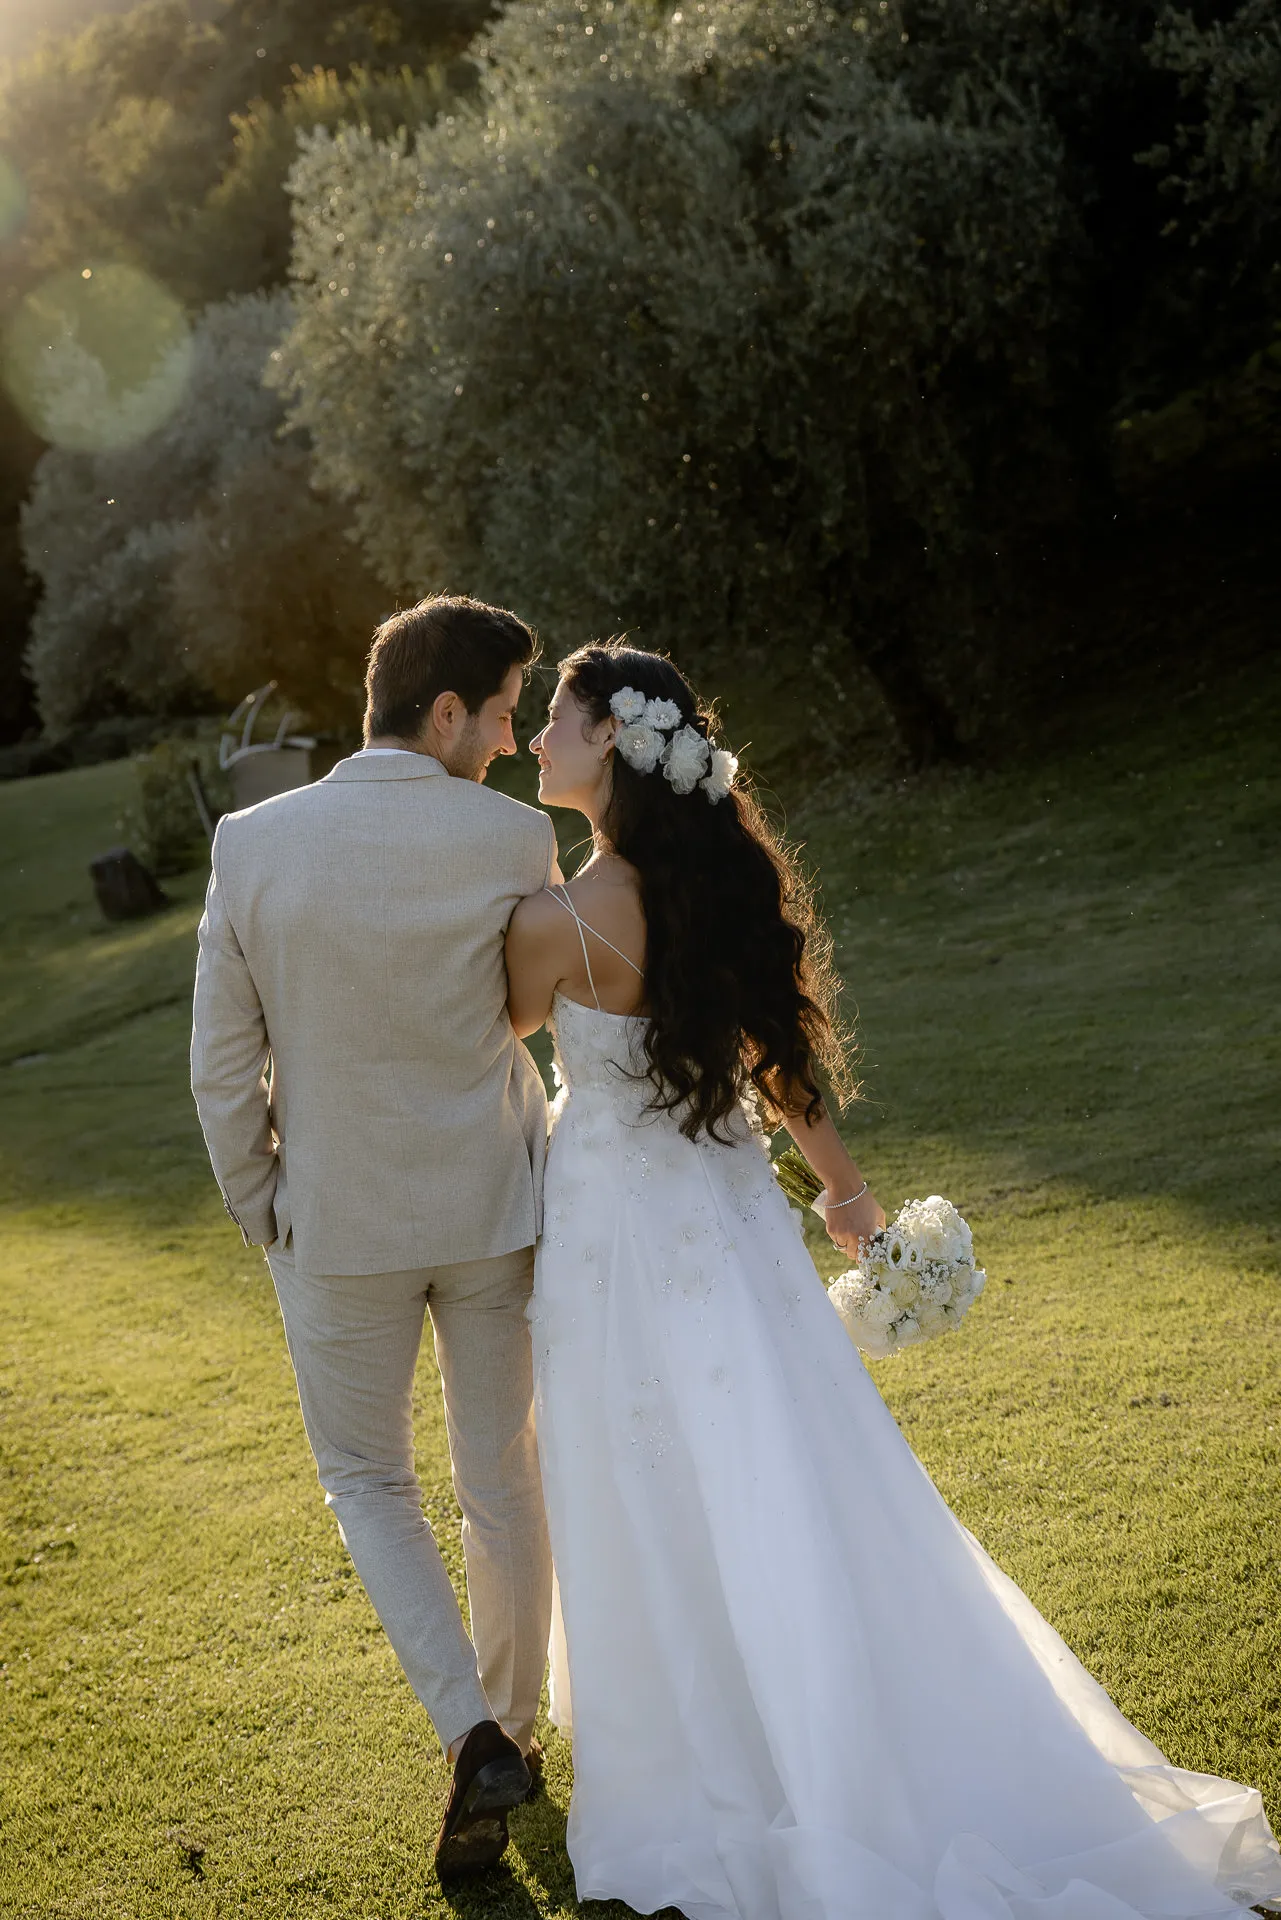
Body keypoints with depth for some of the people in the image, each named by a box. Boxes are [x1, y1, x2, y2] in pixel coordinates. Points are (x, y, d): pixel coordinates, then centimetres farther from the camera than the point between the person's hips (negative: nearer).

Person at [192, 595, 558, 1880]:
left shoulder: (252, 844, -12)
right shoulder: (514, 838, -14)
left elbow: (221, 1066, -7)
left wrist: (258, 1209, 7)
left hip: (337, 1226, 0)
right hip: (493, 1208, 1)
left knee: (368, 1484, 18)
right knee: (501, 1478, 19)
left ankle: (472, 1737, 4)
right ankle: (511, 1725, 36)